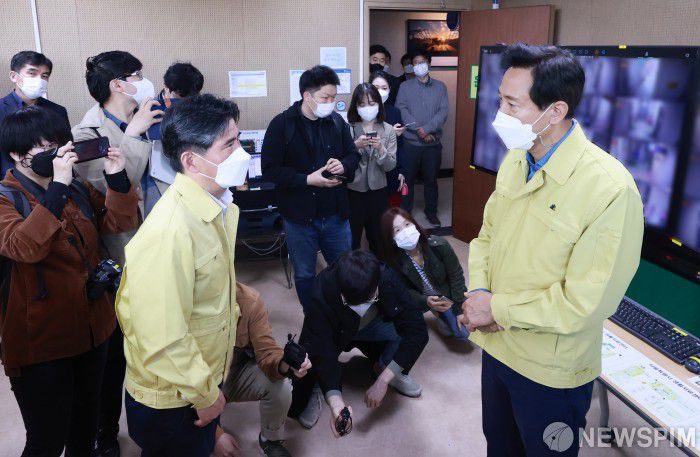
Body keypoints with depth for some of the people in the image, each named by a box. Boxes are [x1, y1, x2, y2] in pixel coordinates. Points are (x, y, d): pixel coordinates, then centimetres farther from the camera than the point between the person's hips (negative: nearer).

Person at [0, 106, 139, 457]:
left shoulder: (75, 188, 6)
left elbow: (118, 222, 4)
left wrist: (116, 177, -11)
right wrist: (57, 188, -34)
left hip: (92, 327, 6)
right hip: (40, 339, -6)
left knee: (86, 426, 22)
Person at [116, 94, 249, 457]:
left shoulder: (220, 205, -3)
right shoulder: (170, 230, -32)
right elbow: (164, 338, -30)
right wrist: (205, 395, -16)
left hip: (206, 380, 8)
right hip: (171, 400, -7)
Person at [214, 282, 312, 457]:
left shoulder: (250, 299, -26)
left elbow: (266, 351, -20)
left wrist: (285, 365, -44)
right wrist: (216, 434, -27)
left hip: (239, 370, 2)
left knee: (281, 386, -24)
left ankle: (270, 440, 7)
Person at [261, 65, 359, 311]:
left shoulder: (337, 121, 1)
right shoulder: (282, 124, -12)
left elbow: (354, 155, 11)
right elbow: (270, 170, -13)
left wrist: (343, 165, -12)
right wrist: (307, 180, -22)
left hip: (335, 214, 3)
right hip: (299, 216, -3)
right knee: (305, 276, 13)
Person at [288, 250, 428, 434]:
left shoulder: (387, 279, -34)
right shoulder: (323, 293, -39)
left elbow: (417, 331, -33)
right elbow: (321, 352, -40)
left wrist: (382, 381, -36)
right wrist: (335, 403, -54)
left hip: (372, 326, 2)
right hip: (336, 334, -2)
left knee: (410, 327, -27)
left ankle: (384, 367, 4)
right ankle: (311, 393, 2)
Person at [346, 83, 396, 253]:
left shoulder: (388, 130, -1)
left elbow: (390, 166, -4)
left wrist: (381, 149, -21)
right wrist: (356, 146, -22)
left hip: (378, 191, 2)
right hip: (352, 191, -2)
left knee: (377, 238, 16)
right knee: (351, 239, 7)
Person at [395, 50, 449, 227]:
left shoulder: (440, 87, 6)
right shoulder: (405, 86, 4)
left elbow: (443, 112, -4)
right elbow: (402, 110, -7)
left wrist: (427, 129, -18)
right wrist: (419, 130, -17)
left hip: (433, 142, 1)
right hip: (410, 141, -1)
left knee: (431, 179, 10)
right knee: (408, 178, 7)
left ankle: (431, 212, 24)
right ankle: (405, 211, 21)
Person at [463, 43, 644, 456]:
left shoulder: (610, 189, -27)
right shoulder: (516, 160, -3)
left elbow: (583, 305, -26)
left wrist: (496, 308, -18)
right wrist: (478, 292, -11)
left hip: (550, 372, -6)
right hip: (496, 346, 6)